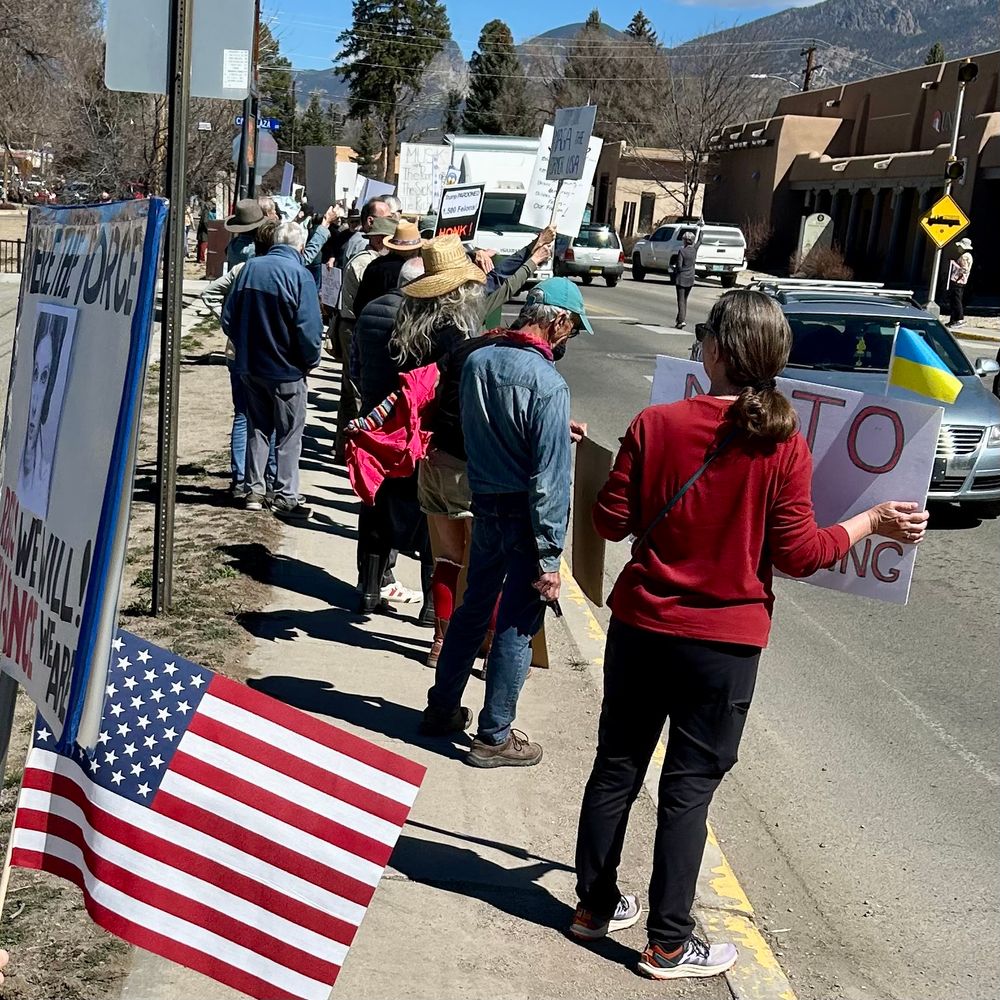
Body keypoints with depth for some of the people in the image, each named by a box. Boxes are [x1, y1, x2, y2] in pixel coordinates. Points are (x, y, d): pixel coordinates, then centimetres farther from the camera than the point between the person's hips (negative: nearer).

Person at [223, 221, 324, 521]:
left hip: (251, 367, 5)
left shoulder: (250, 268, 1)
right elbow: (309, 330, -20)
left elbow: (229, 318, 5)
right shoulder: (298, 275, -16)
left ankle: (254, 490, 23)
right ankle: (285, 497, 9)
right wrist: (310, 361, -4)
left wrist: (246, 348, 16)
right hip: (287, 371, -5)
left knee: (257, 429, 17)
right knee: (289, 434, 7)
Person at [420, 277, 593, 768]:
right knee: (516, 625, 5)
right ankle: (494, 737, 15)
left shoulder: (477, 362, 1)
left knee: (474, 606, 22)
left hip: (484, 506, 7)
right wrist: (549, 556, -18)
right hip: (525, 517, -7)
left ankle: (442, 708, 34)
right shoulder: (548, 384, -21)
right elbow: (550, 478, -22)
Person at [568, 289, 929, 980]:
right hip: (726, 644, -2)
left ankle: (594, 905, 31)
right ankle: (669, 943, 18)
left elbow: (612, 521, -4)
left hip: (642, 628, 2)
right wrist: (872, 523, 6)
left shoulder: (656, 424, -9)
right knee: (690, 787, 8)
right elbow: (799, 553, -9)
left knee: (617, 768, 16)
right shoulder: (783, 445, -12)